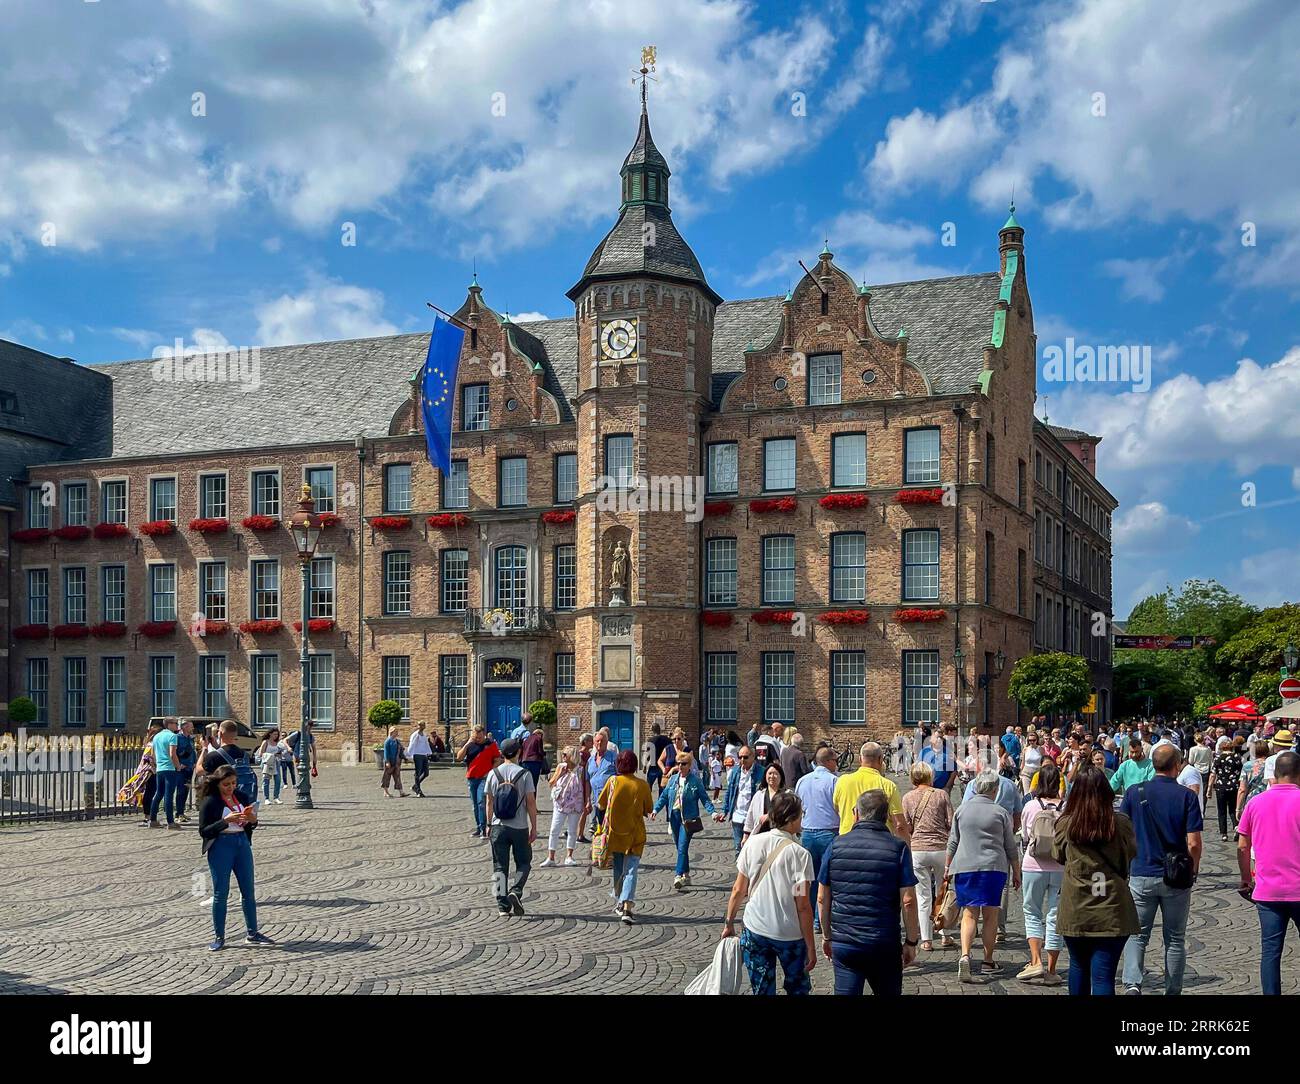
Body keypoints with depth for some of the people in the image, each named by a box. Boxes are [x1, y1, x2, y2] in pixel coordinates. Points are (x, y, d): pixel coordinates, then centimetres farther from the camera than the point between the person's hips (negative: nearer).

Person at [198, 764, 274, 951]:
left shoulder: (243, 797, 7)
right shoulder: (210, 802, -8)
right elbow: (203, 831, -10)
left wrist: (252, 820, -7)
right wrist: (225, 821, -22)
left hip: (242, 843, 5)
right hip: (220, 846, -5)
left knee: (249, 891, 8)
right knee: (221, 893, 1)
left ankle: (253, 934, 17)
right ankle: (219, 937, 12)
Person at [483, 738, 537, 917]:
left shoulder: (493, 774, 0)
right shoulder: (524, 774, -7)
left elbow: (489, 802, 4)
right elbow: (531, 802, -7)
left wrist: (489, 824, 14)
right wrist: (534, 827, 0)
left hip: (498, 827, 2)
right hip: (520, 827, -2)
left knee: (500, 867, 8)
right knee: (523, 863, 15)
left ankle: (503, 905, 4)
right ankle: (516, 892, -6)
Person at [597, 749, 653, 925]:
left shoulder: (612, 781, -8)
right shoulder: (642, 785, -9)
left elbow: (600, 805, 0)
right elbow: (648, 810, 1)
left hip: (615, 832, 1)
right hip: (635, 834, -1)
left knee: (618, 870, 18)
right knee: (631, 871, -3)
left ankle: (619, 904, 31)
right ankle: (627, 909, -17)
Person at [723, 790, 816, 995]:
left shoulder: (753, 843, -5)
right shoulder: (799, 854, -15)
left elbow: (738, 890, 0)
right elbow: (803, 906, -13)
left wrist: (729, 923, 13)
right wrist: (811, 947, -6)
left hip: (754, 931, 3)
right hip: (790, 934, -3)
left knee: (762, 989, 13)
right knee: (797, 988, 19)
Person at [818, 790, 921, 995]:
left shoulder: (836, 846, 0)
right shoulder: (898, 848, -5)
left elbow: (823, 899, 3)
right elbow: (908, 901, -10)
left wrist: (827, 936, 15)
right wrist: (911, 941, 1)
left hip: (843, 943, 1)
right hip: (885, 945, -1)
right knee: (889, 992, 16)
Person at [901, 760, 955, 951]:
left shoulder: (908, 798, 2)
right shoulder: (941, 794, 1)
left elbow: (906, 828, 1)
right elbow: (951, 823, 1)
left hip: (918, 849, 0)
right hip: (942, 848, 0)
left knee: (923, 896, 5)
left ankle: (926, 940, 5)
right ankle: (945, 935, 21)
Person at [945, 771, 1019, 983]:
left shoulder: (962, 810, 6)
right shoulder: (1000, 812, 1)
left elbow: (953, 842, 10)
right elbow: (1011, 847, 6)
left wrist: (948, 866, 20)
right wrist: (1016, 872, 15)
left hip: (964, 866, 1)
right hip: (993, 867, -1)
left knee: (969, 913, 1)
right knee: (990, 914, 8)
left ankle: (965, 956, -19)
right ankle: (988, 962, 14)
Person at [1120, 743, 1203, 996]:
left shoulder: (1134, 793, -3)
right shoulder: (1187, 796, -8)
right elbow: (1194, 843, -11)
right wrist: (1193, 871, 6)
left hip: (1141, 875, 1)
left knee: (1137, 935, 9)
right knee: (1175, 939, 13)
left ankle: (1132, 983, -9)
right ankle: (1173, 990, 18)